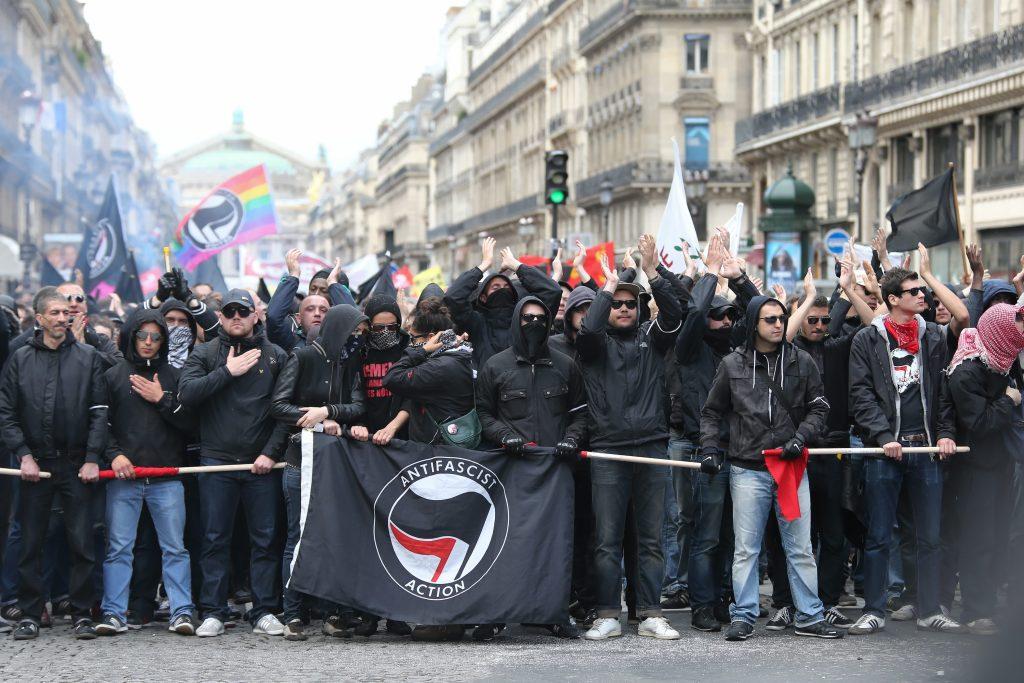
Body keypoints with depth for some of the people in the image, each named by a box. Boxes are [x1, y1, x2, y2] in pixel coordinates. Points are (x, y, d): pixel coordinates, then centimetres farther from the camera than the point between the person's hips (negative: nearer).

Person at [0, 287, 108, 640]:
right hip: (34, 464, 1)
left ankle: (83, 614, 7)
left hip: (77, 464, -1)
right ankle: (29, 615, 12)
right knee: (30, 544, 4)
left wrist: (92, 458, -7)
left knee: (82, 543, -1)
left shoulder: (88, 358, 4)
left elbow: (99, 412, 1)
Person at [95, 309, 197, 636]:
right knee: (118, 548, -1)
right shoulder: (113, 376, 10)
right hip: (123, 476, 0)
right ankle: (114, 613, 3)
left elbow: (189, 423, 5)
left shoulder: (174, 376, 11)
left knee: (175, 548, -2)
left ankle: (182, 611, 0)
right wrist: (114, 454, -7)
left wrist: (162, 399, -6)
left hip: (167, 477, 0)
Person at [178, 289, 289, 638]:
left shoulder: (275, 356, 7)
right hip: (217, 461, 0)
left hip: (262, 463, 0)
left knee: (265, 539, 2)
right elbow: (186, 393, -9)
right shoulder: (205, 354, 7)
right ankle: (213, 613, 8)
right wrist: (227, 372, -12)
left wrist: (271, 452, -7)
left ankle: (264, 612, 8)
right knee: (215, 540, 3)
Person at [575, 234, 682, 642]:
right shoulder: (596, 343, 7)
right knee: (607, 541, -1)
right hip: (607, 451, -2)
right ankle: (608, 616, 4)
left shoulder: (650, 338, 12)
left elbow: (674, 315, -5)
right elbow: (588, 328, -16)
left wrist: (652, 273, -13)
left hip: (652, 448, 2)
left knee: (651, 539, 5)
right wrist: (607, 287, -6)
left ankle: (650, 615, 9)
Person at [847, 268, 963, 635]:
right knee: (878, 537, 1)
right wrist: (884, 436, -13)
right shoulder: (867, 340, 1)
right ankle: (874, 611, 8)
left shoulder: (935, 337, 11)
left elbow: (946, 389, 11)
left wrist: (945, 433, -2)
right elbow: (861, 394, -4)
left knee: (930, 536, 6)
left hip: (927, 447, 3)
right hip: (883, 449, -3)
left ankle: (930, 611, 14)